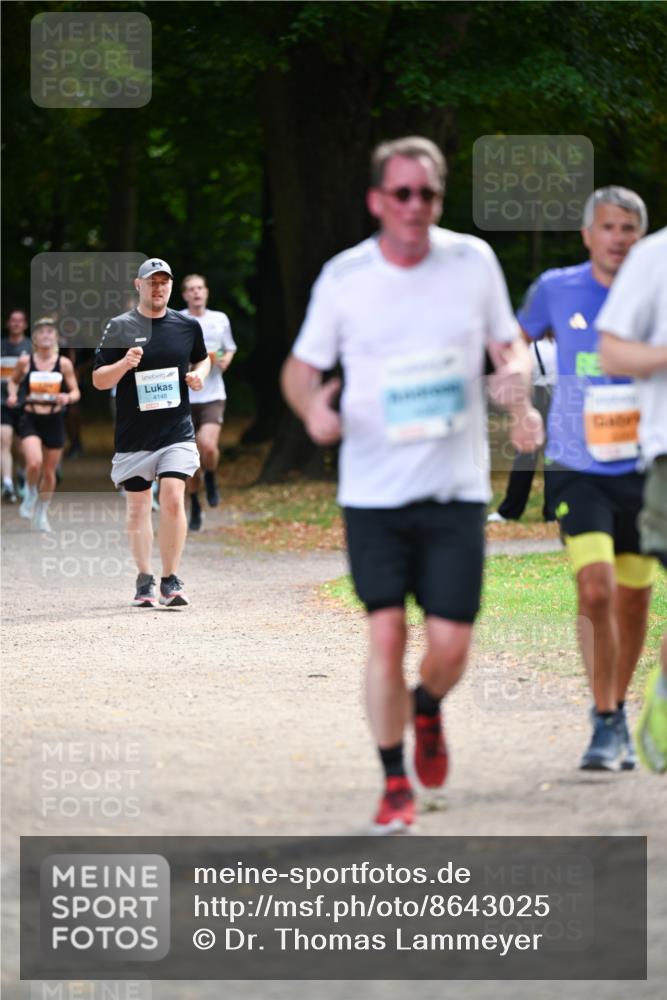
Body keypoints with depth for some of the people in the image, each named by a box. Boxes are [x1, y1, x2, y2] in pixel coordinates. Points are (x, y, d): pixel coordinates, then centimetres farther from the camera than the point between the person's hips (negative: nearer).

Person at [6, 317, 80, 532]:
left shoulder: (64, 364, -2)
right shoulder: (25, 361, -3)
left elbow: (75, 392, 5)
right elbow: (13, 381, 15)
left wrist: (68, 397, -17)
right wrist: (12, 395, -5)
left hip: (54, 420, 2)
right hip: (30, 419, -2)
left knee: (49, 472, 9)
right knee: (34, 462, -24)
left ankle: (42, 513, 30)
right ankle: (30, 495, 7)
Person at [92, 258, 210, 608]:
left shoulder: (188, 326, 5)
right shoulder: (119, 327, -2)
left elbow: (202, 358, 24)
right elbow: (98, 380, -2)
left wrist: (199, 374, 1)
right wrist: (124, 364, -21)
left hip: (177, 431, 0)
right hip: (133, 434, 0)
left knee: (173, 499, -14)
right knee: (137, 507, 6)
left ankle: (170, 581, -7)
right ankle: (144, 581, 18)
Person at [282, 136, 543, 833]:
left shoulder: (473, 261, 1)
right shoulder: (343, 278, -2)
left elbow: (508, 342, 13)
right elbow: (301, 365, 7)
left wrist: (515, 378, -10)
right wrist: (312, 408, -16)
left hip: (456, 487, 1)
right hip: (373, 488, -1)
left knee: (449, 645, -4)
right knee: (386, 634, -10)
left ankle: (427, 709, 33)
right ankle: (395, 784, 7)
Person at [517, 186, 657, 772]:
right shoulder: (557, 290, -2)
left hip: (641, 468, 2)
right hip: (578, 471, -2)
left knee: (633, 602, 11)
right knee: (595, 589, -19)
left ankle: (619, 713, 32)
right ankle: (606, 724, -10)